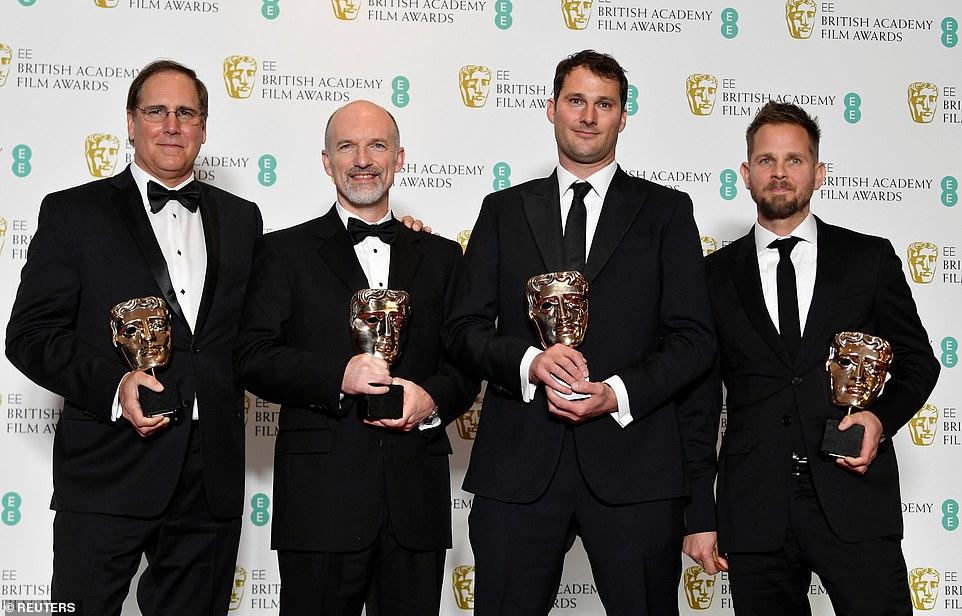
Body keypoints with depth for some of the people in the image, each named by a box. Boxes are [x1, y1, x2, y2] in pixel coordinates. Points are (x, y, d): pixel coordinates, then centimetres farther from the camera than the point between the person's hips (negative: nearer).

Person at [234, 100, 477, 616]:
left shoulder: (440, 257, 16)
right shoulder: (285, 252, 7)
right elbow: (253, 359, -2)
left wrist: (434, 400, -7)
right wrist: (338, 377, -17)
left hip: (416, 496, 3)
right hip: (321, 493, -2)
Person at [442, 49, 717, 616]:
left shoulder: (666, 211, 9)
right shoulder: (504, 211, 14)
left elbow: (694, 339, 3)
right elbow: (464, 329, 7)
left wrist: (619, 394, -13)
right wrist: (529, 361, -13)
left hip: (635, 463, -1)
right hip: (519, 466, 1)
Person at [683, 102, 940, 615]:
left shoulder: (870, 259, 8)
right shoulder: (715, 276, 9)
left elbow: (916, 359, 14)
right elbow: (699, 400, 10)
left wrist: (881, 417, -7)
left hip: (855, 501, 0)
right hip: (753, 511, 1)